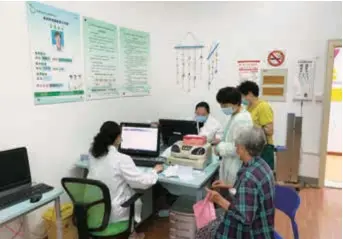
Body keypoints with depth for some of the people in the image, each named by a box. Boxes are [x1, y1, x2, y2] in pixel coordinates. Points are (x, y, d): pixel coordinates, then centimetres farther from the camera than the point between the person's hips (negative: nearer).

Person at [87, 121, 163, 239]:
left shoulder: (93, 155, -4)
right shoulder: (122, 159, -24)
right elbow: (143, 182, -18)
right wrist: (155, 171, 1)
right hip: (112, 214, -6)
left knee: (128, 190, 28)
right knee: (136, 199, 25)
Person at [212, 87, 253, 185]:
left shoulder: (242, 119, -22)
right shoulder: (233, 116, 9)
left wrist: (220, 146, -15)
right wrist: (221, 141, 4)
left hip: (236, 167, -9)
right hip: (229, 165, 9)